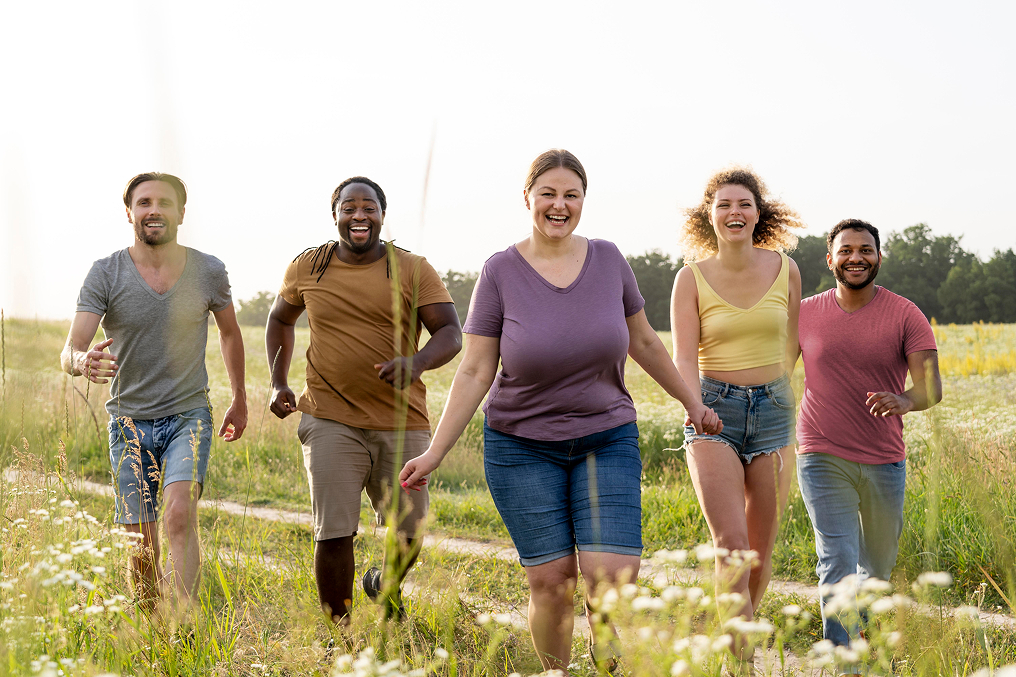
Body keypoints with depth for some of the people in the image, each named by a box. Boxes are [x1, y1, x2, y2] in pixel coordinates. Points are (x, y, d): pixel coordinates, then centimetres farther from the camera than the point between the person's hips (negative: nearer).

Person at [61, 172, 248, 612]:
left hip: (189, 414, -1)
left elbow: (230, 332, 15)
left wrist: (239, 400, 21)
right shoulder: (105, 274, -9)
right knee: (141, 545, 4)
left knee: (180, 514, -23)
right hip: (129, 421, 1)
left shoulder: (208, 272, -4)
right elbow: (68, 353, -16)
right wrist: (84, 362, -41)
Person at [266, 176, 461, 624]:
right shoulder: (307, 268, 5)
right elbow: (280, 319, 24)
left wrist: (417, 362, -29)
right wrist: (278, 384, 14)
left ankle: (385, 586, 42)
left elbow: (450, 333, -8)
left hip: (402, 424, 0)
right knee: (333, 533, -8)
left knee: (408, 534, 7)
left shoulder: (413, 271, -1)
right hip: (332, 423, 0)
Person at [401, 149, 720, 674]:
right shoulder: (500, 272, -7)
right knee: (551, 581, -3)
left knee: (613, 577, -12)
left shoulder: (608, 260, 0)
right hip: (523, 446, -1)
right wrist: (435, 452, -13)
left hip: (606, 441, 2)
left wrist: (692, 402, 21)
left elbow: (643, 341, 14)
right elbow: (474, 373, -6)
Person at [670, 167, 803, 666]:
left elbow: (789, 347, 14)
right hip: (713, 414, -3)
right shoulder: (692, 278, -4)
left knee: (761, 550, 9)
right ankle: (739, 659, -14)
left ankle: (739, 638, 31)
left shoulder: (785, 269, 2)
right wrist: (696, 409, -30)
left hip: (772, 409, 3)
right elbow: (684, 359, -11)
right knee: (731, 547, -18)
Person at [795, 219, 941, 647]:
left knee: (877, 567, 16)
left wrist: (904, 401, -34)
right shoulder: (805, 313, 2)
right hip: (823, 459, -1)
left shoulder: (905, 316, -3)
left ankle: (858, 634, 44)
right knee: (837, 561, -15)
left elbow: (932, 386, -12)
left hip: (885, 462, 1)